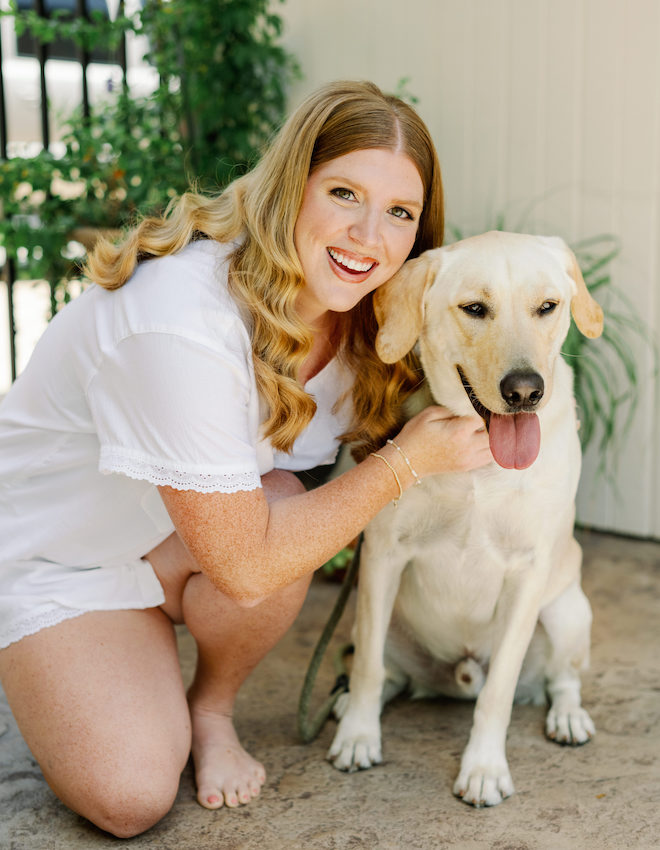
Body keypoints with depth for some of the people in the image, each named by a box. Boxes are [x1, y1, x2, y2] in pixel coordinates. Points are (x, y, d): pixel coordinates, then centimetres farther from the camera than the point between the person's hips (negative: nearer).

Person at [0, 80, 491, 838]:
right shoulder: (182, 326, -37)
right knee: (131, 797, -20)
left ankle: (211, 710, 1)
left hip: (171, 542, 6)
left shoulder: (352, 306, -13)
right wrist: (410, 460, -27)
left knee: (284, 505, -29)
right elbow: (246, 564, -32)